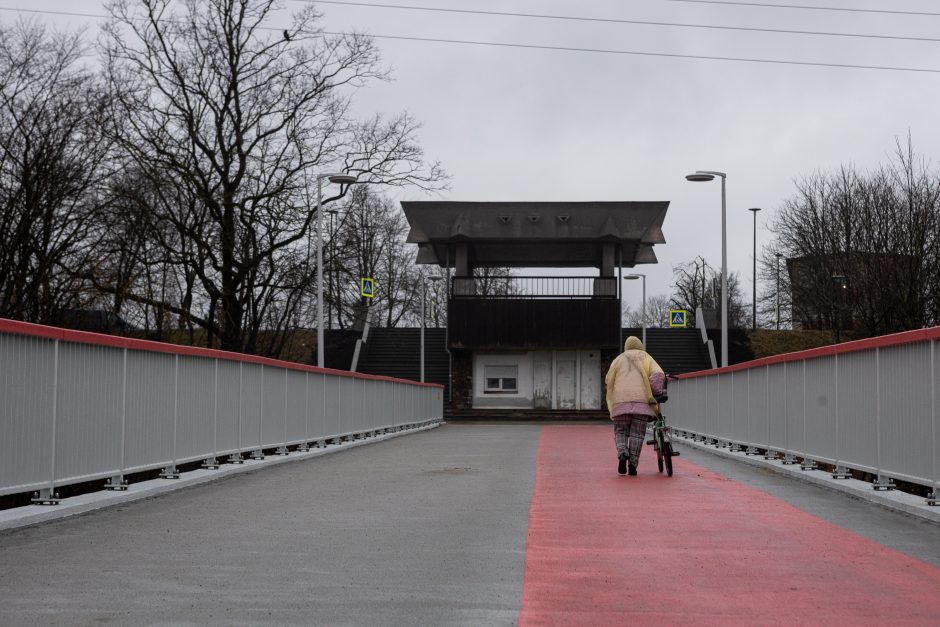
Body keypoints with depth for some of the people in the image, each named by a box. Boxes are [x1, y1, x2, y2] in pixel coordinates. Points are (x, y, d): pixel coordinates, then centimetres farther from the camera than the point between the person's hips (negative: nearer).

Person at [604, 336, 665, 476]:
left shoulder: (619, 359, 20)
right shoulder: (645, 357, 15)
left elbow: (609, 380, 14)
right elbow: (658, 375, -2)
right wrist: (657, 393, 1)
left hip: (621, 401, 1)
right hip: (642, 400, -1)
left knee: (620, 431, 9)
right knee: (637, 433, 3)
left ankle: (622, 453, -17)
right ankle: (633, 464, -2)